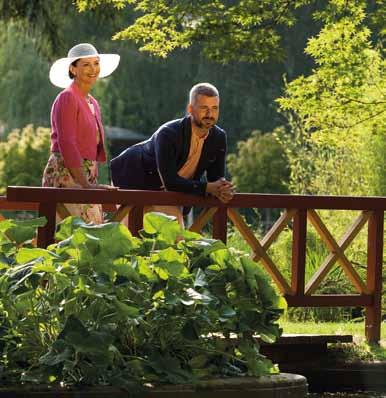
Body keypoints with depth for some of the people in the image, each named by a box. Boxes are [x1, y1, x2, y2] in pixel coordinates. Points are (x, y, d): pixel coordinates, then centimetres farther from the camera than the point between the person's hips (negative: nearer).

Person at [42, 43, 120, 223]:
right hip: (65, 174, -9)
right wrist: (85, 184, -19)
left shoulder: (92, 103, 19)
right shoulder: (67, 98, -7)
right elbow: (66, 144, -15)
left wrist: (94, 184, 17)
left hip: (85, 176, 9)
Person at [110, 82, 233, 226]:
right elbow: (170, 181, -37)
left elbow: (216, 179, -9)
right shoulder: (168, 134, -32)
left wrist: (222, 190, -35)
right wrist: (208, 187, -45)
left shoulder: (219, 138, -13)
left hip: (166, 192, 6)